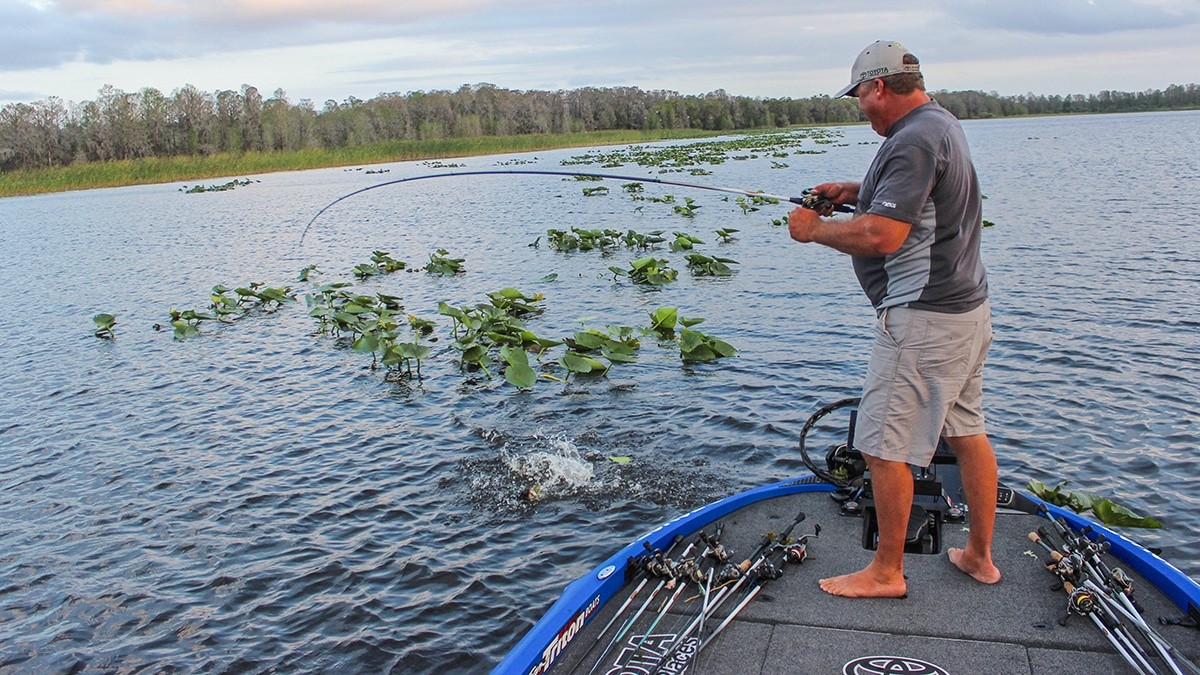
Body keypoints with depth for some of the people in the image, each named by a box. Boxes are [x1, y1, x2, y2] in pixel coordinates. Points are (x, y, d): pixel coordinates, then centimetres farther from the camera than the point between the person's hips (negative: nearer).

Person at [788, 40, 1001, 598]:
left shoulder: (913, 140, -19)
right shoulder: (941, 123, 14)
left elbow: (882, 235, -28)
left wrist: (815, 229, -12)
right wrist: (854, 192, 13)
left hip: (922, 318, -11)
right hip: (967, 306, 11)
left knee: (884, 446, -2)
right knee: (967, 432, 17)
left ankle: (886, 572, 10)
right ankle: (980, 556, 29)